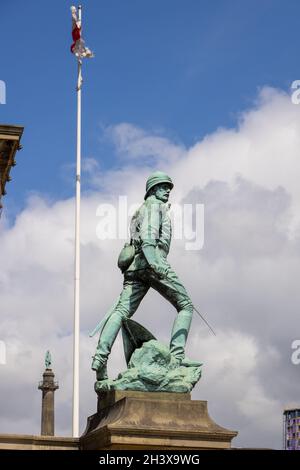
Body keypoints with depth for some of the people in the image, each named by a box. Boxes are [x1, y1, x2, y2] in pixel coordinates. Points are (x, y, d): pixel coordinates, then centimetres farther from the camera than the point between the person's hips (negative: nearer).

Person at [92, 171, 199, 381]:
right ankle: (177, 354, -13)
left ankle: (100, 357, -25)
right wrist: (154, 261, -26)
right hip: (152, 262, -8)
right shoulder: (154, 204, 6)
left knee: (122, 310, -8)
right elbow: (148, 235, -12)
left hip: (135, 266, 8)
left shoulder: (141, 210, 35)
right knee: (185, 305, 1)